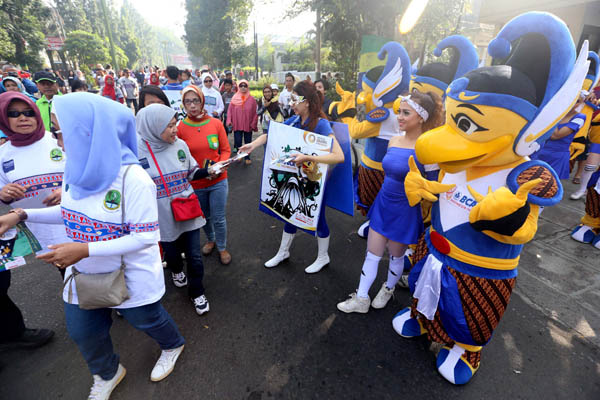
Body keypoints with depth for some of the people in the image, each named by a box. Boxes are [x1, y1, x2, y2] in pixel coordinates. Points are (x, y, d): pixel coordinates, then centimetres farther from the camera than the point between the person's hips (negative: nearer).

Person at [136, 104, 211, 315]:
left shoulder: (180, 145, -5)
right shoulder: (136, 150, -14)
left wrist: (209, 171, -11)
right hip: (163, 217, -1)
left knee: (194, 256, 8)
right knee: (171, 252, 22)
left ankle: (197, 292, 32)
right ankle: (176, 270, 58)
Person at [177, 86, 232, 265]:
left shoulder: (216, 123, -5)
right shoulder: (180, 128, -7)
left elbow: (226, 150, 0)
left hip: (218, 181, 0)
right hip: (195, 183, 1)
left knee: (219, 218, 6)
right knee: (204, 216, 20)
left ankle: (222, 247, 32)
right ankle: (211, 240, 49)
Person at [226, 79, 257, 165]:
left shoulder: (252, 99, -2)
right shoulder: (234, 98, 2)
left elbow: (255, 112, -3)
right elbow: (230, 110, 2)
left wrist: (253, 124, -7)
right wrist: (229, 121, -7)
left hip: (248, 125, 0)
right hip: (237, 125, 1)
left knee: (248, 142, 7)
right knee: (238, 141, 1)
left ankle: (247, 157, 21)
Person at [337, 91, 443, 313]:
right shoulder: (394, 141, 2)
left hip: (405, 211, -5)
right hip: (383, 204, 6)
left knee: (396, 255, 17)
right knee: (372, 254, 12)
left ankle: (389, 289, 45)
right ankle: (361, 299, 27)